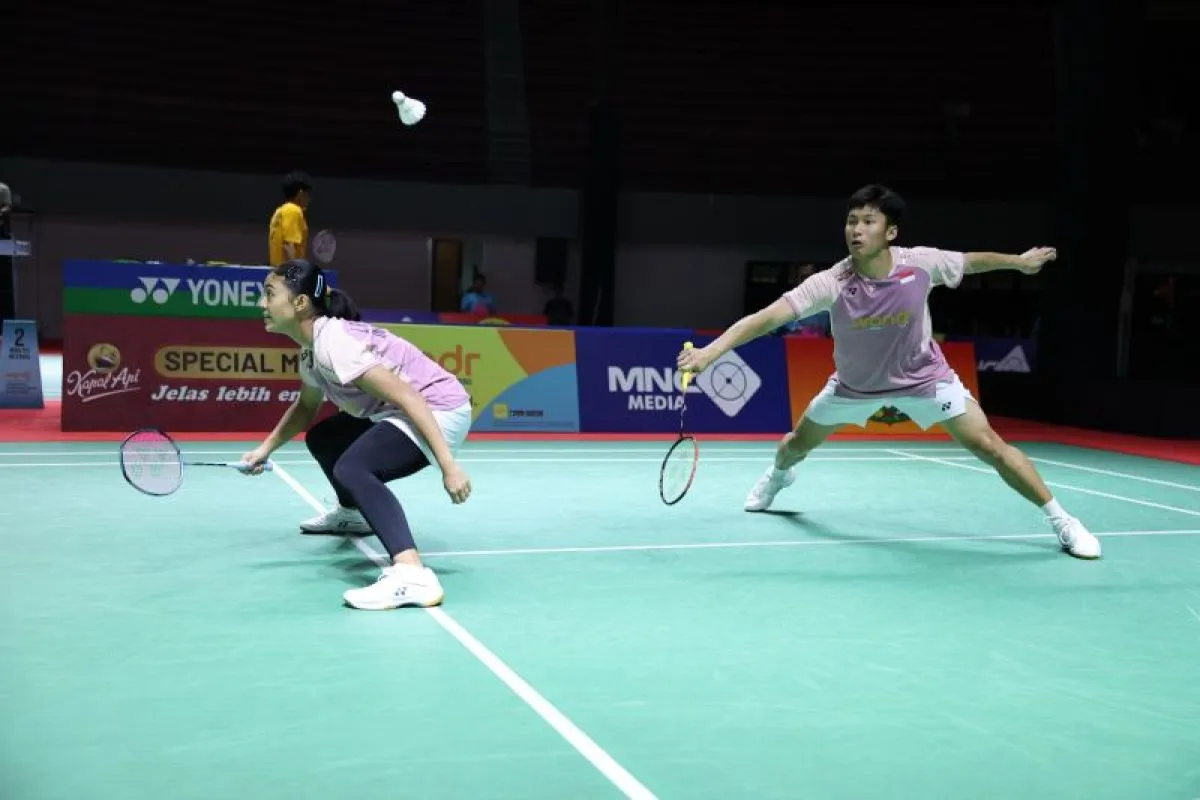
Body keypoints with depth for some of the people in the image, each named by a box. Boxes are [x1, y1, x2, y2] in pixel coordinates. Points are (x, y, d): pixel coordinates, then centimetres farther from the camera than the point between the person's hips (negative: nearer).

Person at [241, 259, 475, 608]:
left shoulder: (332, 342, -23)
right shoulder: (311, 348, 7)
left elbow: (408, 398, -28)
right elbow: (306, 407, 27)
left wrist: (448, 466, -30)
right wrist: (266, 448, 14)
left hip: (439, 409, -10)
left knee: (351, 468, -33)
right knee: (321, 438, 26)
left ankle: (412, 576, -45)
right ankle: (352, 512, 54)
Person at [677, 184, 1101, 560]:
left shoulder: (921, 263, -27)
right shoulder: (831, 283, -32)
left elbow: (972, 261, -4)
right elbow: (766, 317, -41)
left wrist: (1020, 261, 11)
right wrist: (710, 351, -54)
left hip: (923, 376, -1)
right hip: (855, 382, 1)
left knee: (989, 446, -13)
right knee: (799, 442, 19)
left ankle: (1061, 519, 3)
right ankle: (777, 476, 58)